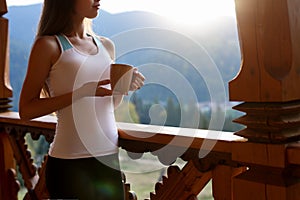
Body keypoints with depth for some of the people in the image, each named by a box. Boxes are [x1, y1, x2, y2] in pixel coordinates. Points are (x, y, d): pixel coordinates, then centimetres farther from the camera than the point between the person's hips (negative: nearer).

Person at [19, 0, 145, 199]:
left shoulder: (106, 45, 10)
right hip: (70, 163, -5)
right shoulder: (49, 45, -6)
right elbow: (26, 110, -10)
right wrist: (82, 92, -20)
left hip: (109, 159, 6)